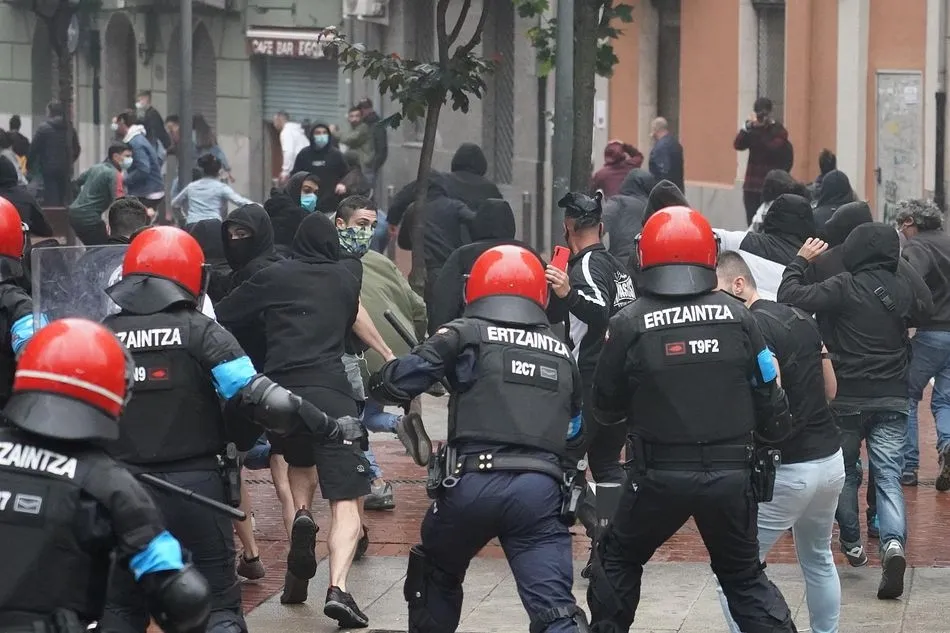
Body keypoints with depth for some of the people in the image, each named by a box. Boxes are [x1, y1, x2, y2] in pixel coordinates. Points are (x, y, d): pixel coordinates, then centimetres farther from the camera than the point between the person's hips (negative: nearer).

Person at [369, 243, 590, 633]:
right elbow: (576, 429, 27)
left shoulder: (466, 334, 7)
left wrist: (378, 382, 25)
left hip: (474, 483, -2)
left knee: (435, 576, 27)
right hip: (540, 490, 2)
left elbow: (395, 384, 3)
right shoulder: (561, 354, 20)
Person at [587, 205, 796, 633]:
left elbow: (605, 410, 1)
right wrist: (777, 432, 24)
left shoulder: (630, 324, -9)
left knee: (617, 562, 20)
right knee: (745, 577, 18)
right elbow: (769, 397, 3)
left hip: (660, 474, -2)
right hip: (730, 473, 2)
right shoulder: (737, 316, -3)